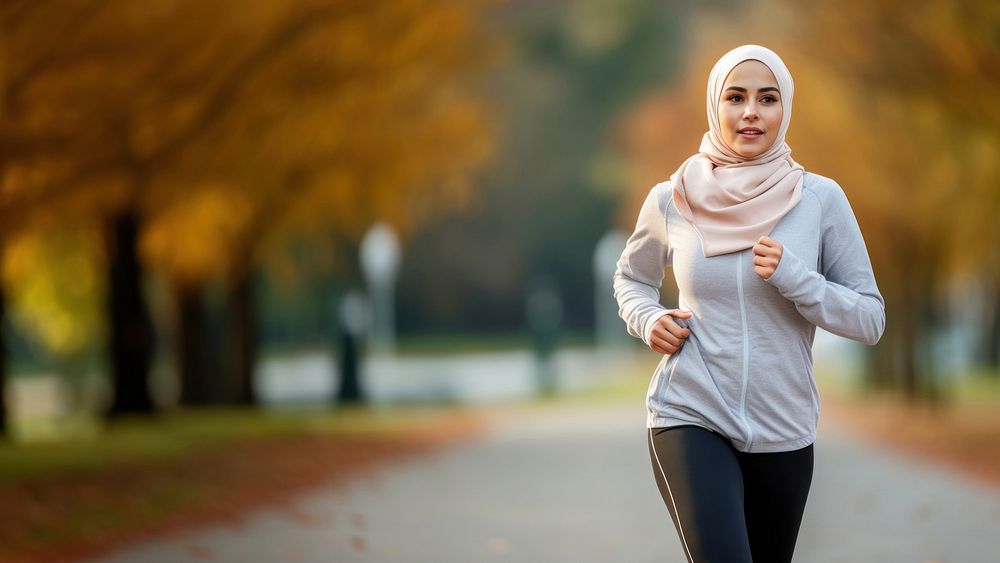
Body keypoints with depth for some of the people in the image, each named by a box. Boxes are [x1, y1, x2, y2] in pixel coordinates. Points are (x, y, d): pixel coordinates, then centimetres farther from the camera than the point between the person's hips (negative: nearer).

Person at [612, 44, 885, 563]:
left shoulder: (821, 200, -4)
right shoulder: (673, 200, -1)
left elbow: (870, 319, -2)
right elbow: (630, 277, 19)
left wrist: (794, 277, -17)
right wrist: (647, 320, -2)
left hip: (784, 430, 2)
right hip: (690, 416, -2)